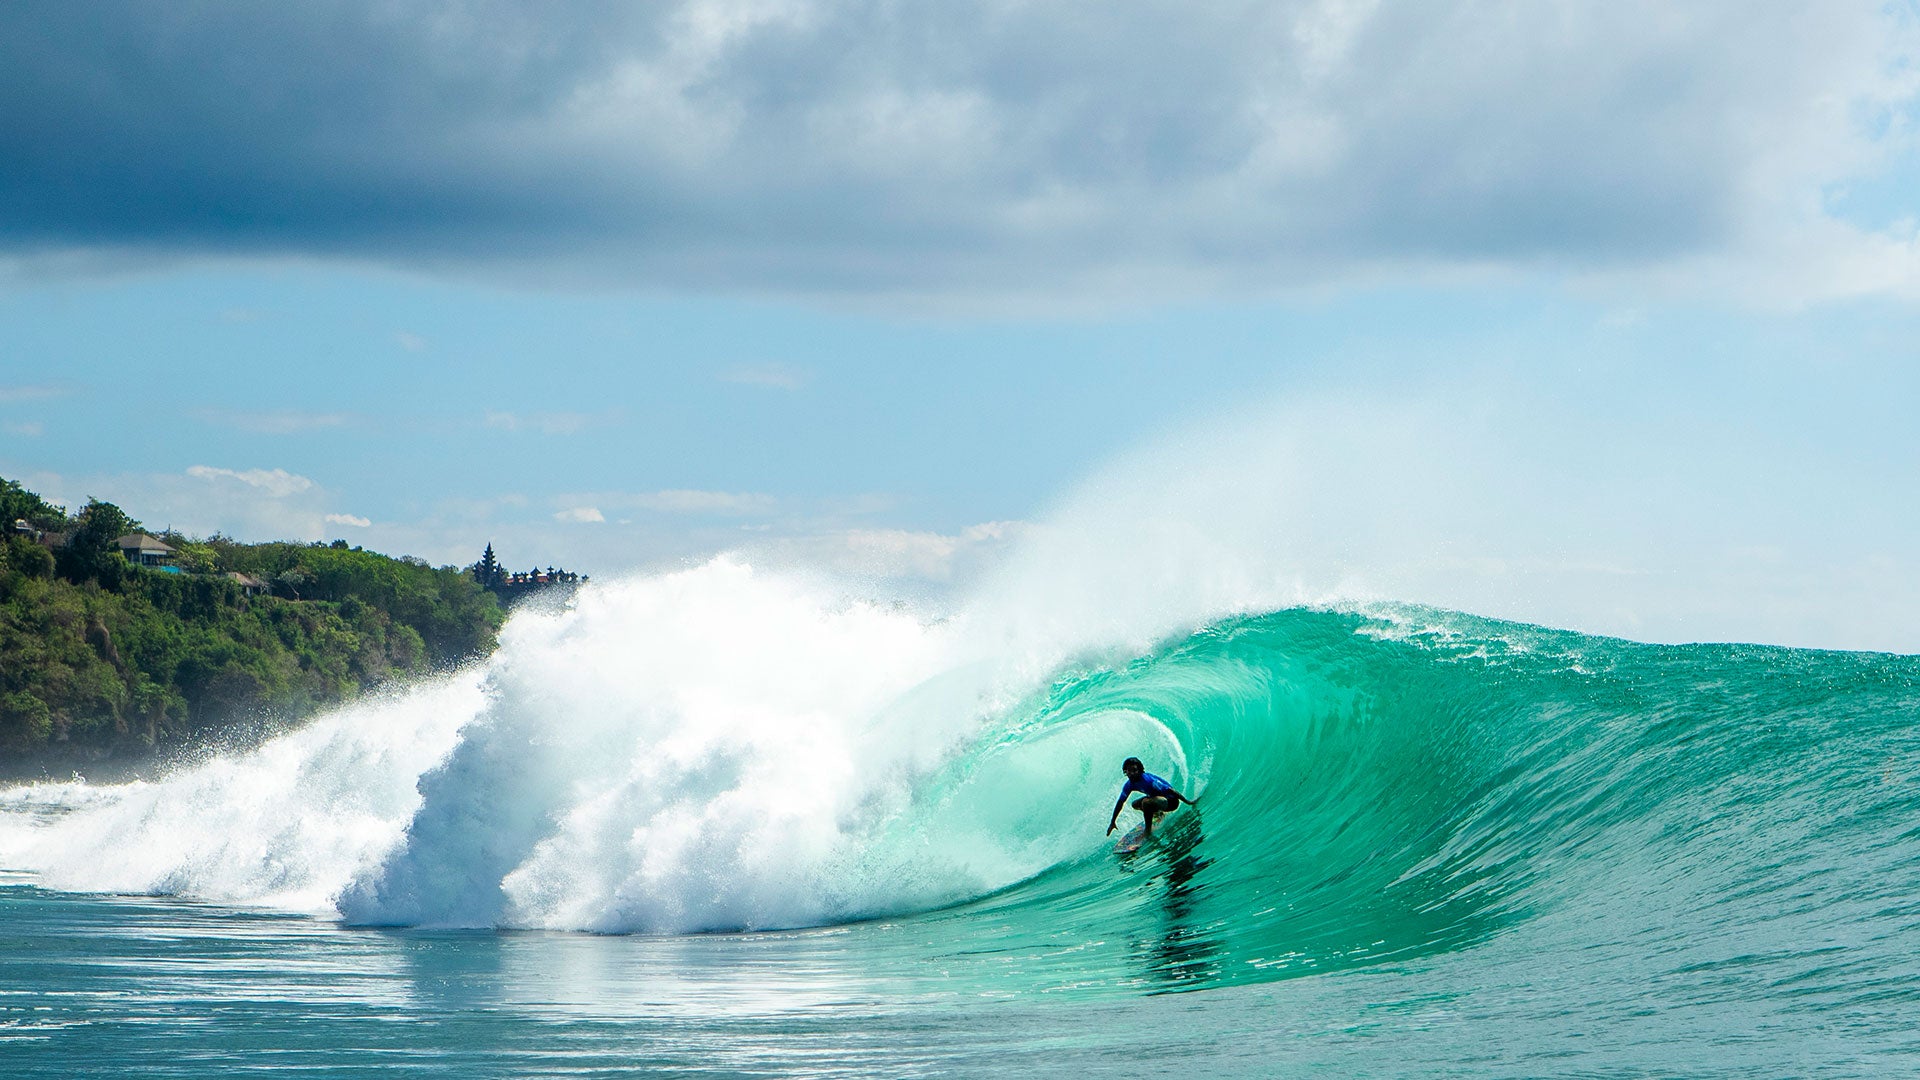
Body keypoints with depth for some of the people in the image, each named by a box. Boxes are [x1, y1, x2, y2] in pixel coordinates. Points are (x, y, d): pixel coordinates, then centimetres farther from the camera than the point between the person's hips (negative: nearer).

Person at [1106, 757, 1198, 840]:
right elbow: (1120, 803, 7)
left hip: (1171, 801, -9)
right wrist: (1112, 822, 13)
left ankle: (1148, 831, -15)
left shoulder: (1148, 780, -30)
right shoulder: (1129, 785, -6)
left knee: (1146, 802, -32)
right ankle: (1158, 813, 29)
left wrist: (1188, 802, -24)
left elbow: (1169, 790, -27)